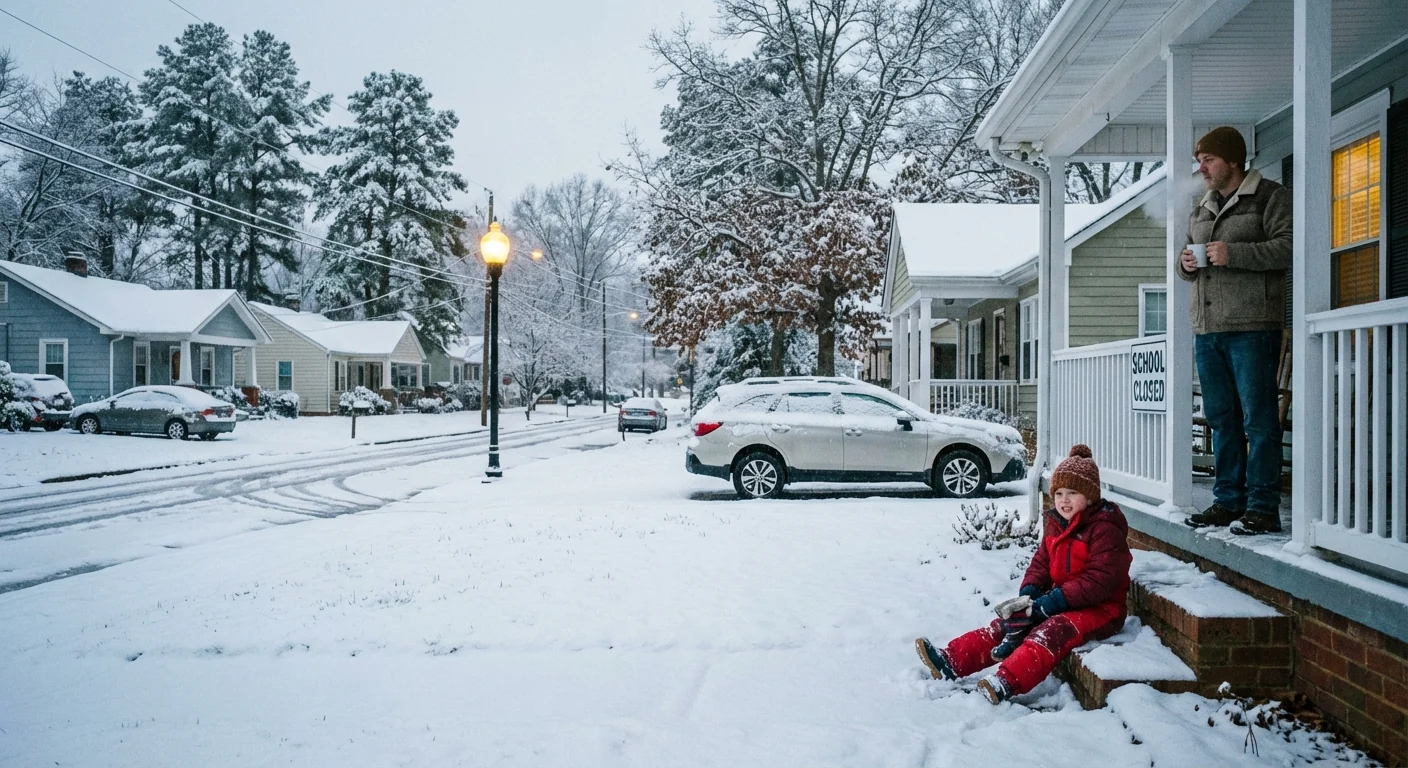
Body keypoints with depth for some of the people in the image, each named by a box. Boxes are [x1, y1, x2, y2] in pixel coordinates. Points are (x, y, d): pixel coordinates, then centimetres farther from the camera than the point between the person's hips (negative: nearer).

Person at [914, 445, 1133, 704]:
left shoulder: (1105, 528, -16)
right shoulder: (1056, 523, 9)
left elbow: (1100, 581, -23)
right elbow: (1041, 562, 12)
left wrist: (1055, 601, -25)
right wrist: (1028, 592, -8)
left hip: (1099, 608, -8)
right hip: (1062, 600, 8)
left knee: (1051, 632, -33)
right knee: (1010, 622, -9)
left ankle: (1006, 683, -54)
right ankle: (950, 660, -21)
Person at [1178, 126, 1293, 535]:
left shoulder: (1270, 196, 3)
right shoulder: (1200, 210, 23)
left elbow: (1287, 248, -9)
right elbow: (1188, 266, 27)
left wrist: (1234, 253, -17)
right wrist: (1186, 264, 5)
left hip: (1252, 327, -7)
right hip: (1207, 328, 7)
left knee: (1258, 418, -6)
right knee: (1222, 419, 9)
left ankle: (1263, 507, -2)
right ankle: (1228, 500, 16)